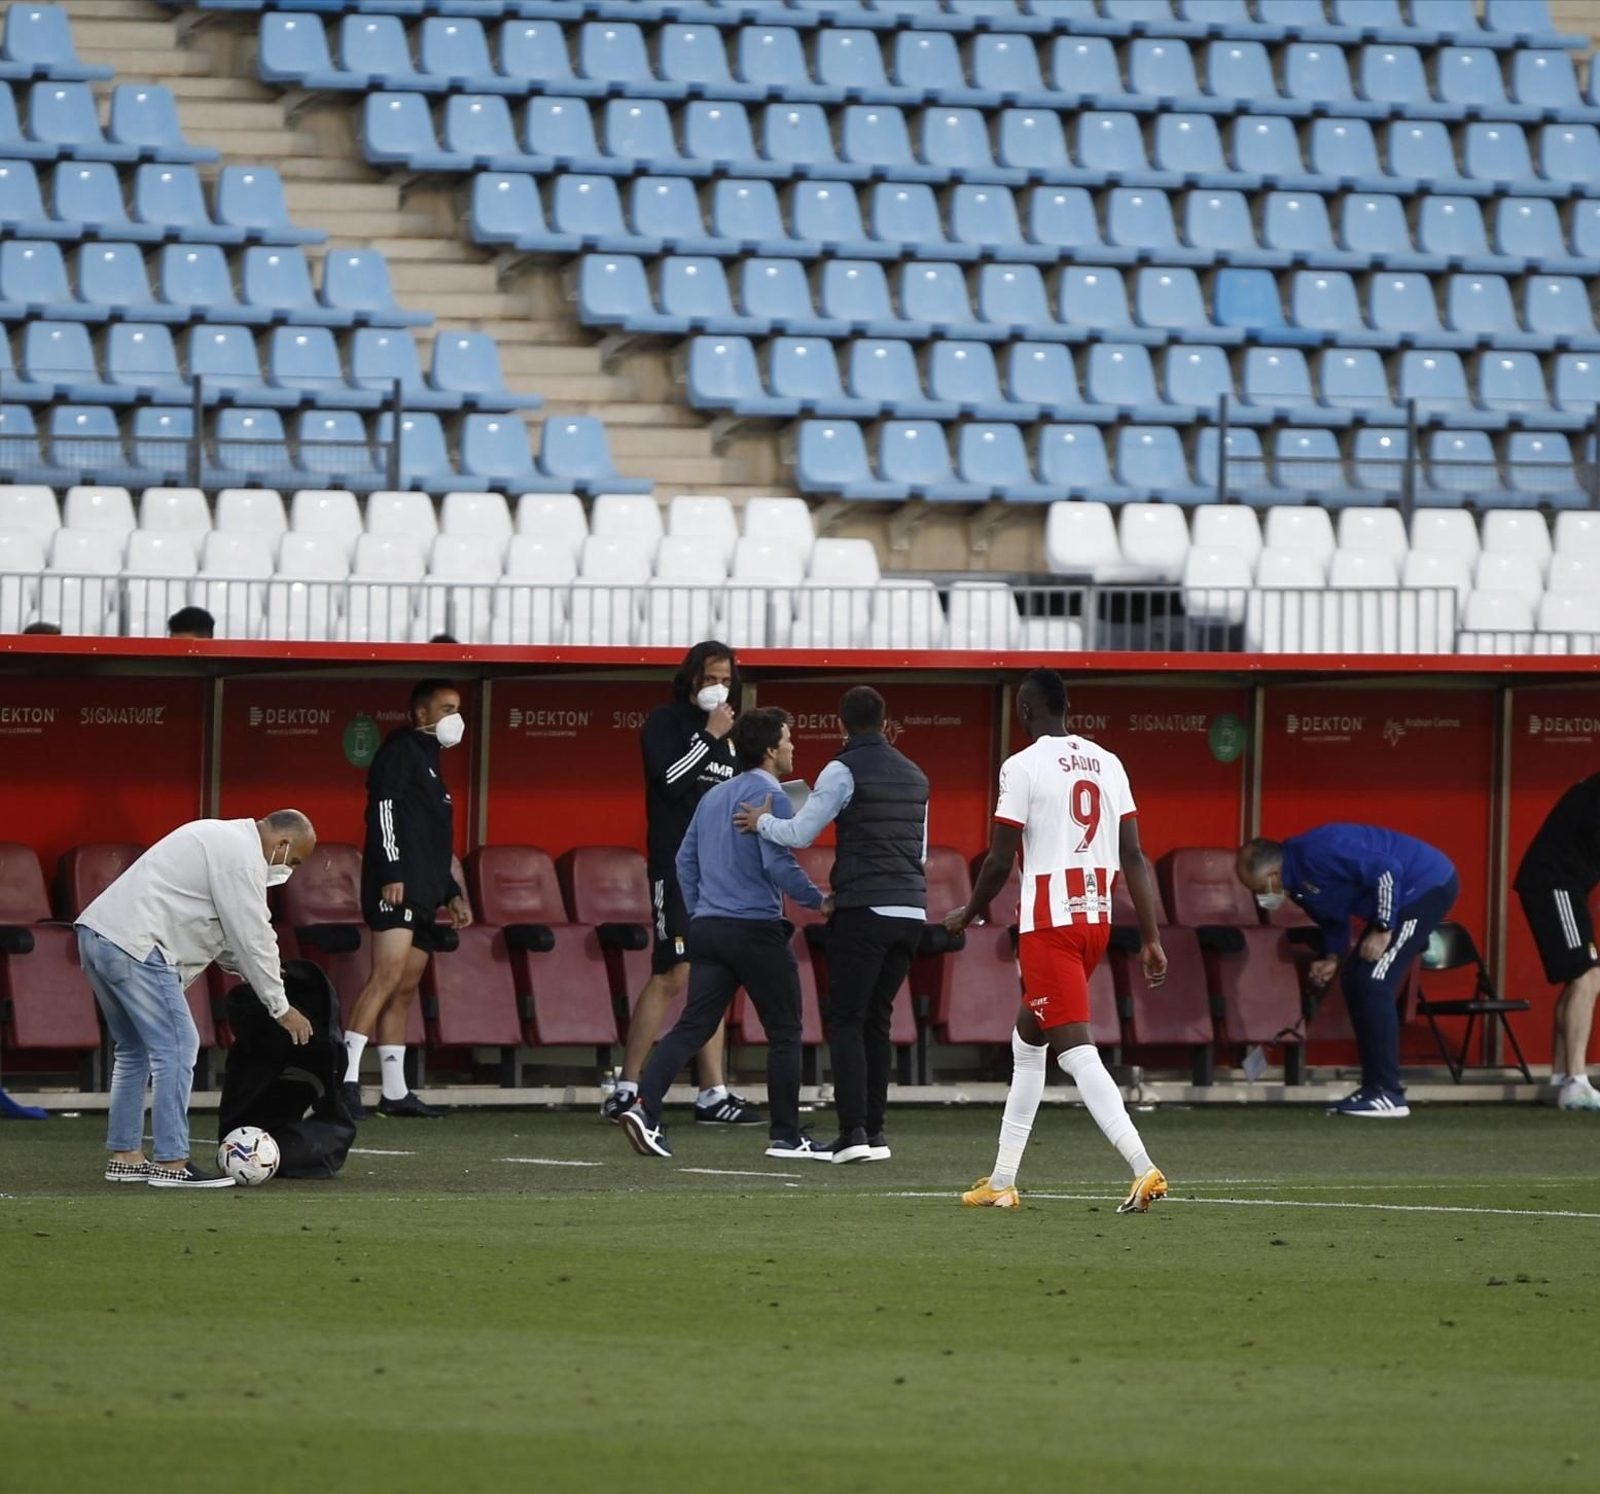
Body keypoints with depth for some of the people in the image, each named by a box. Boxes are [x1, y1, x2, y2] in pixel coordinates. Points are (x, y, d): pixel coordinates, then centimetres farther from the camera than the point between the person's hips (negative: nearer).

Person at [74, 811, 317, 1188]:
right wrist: (281, 1008, -1)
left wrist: (248, 967, 26)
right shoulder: (242, 859, -9)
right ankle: (171, 1164, -9)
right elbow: (253, 938, -8)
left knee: (134, 1050, 19)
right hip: (135, 945, -11)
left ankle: (125, 1157, 23)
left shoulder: (222, 838, 23)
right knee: (176, 1048, -8)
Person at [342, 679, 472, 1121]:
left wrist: (452, 894, 28)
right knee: (389, 973, -21)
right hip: (397, 887, -10)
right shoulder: (401, 751, -1)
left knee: (405, 989, 9)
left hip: (423, 894, 10)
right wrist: (391, 873, -22)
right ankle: (345, 1079, -28)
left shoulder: (429, 761, 28)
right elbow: (383, 810, -13)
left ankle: (395, 1092, 10)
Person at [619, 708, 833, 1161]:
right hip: (755, 928, -7)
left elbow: (685, 859, 19)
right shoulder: (770, 798, -9)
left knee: (693, 1026, 2)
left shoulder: (714, 797, 16)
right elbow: (779, 865, -17)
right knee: (784, 1032, 5)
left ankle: (645, 1108, -16)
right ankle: (786, 1136, 8)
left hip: (707, 929, 7)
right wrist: (818, 901, -4)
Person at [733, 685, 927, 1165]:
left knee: (847, 1021, -2)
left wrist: (762, 822, 11)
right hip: (912, 909, 6)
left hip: (864, 909, -6)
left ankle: (853, 1131, -12)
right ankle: (874, 1130, 9)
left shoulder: (845, 771, -5)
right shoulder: (915, 776, 17)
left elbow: (800, 834, -6)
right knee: (877, 1020, 13)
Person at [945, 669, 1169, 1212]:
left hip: (1049, 923, -7)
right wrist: (1151, 939, 7)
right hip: (1097, 919, 7)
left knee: (1076, 1051, -11)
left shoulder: (1023, 767, -10)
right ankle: (1002, 1181, 25)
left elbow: (999, 863, -9)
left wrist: (966, 916, 9)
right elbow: (1133, 857, 6)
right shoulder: (1106, 763, 9)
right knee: (1026, 1041, 21)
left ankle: (1143, 1168, -27)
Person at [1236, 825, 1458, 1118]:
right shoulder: (1297, 883, 6)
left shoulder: (1318, 853, -25)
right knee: (1354, 980, 10)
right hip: (1407, 895, 10)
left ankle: (1389, 1096, -13)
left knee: (1372, 984, -14)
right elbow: (1334, 916, 21)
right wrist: (1332, 959, 4)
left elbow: (1388, 871, -28)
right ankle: (1374, 1087, 13)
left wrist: (1382, 929, -23)